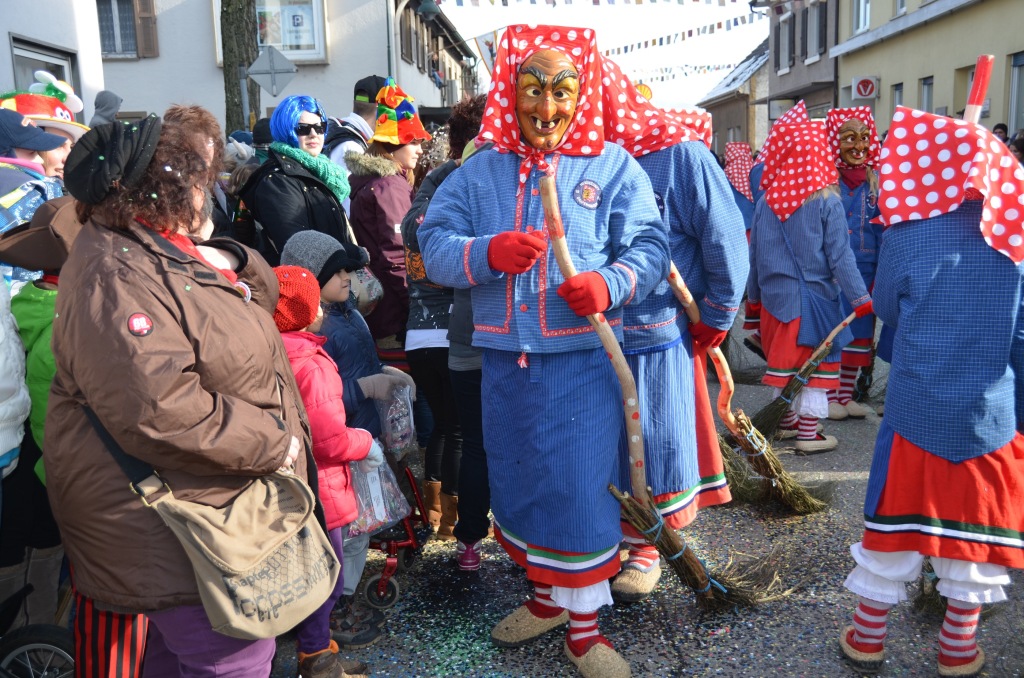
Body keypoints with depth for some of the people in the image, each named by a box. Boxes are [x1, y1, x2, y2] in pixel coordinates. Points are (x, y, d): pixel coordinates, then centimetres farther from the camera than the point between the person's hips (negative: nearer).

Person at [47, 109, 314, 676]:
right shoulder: (117, 279, -23)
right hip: (182, 524, -11)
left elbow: (261, 300, 19)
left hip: (202, 498, 11)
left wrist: (230, 264, -3)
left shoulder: (163, 250, 11)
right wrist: (270, 443, -22)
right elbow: (160, 412, -32)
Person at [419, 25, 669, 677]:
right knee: (517, 482, 15)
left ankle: (584, 626, 20)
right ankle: (547, 595, 38)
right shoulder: (479, 171, 8)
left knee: (580, 488, 0)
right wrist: (488, 253, -22)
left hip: (582, 359, -3)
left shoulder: (614, 167, 2)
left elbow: (650, 248, -3)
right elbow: (435, 244, -1)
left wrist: (609, 285, -24)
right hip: (504, 357, 4)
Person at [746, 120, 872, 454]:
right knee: (817, 364, 5)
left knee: (783, 361, 17)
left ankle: (786, 420, 30)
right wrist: (860, 297, -5)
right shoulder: (827, 201, -11)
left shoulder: (766, 201, 0)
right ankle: (808, 433, 7)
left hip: (774, 295, 4)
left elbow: (754, 252, 7)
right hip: (815, 297, -4)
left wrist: (754, 292, 18)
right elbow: (839, 256, -11)